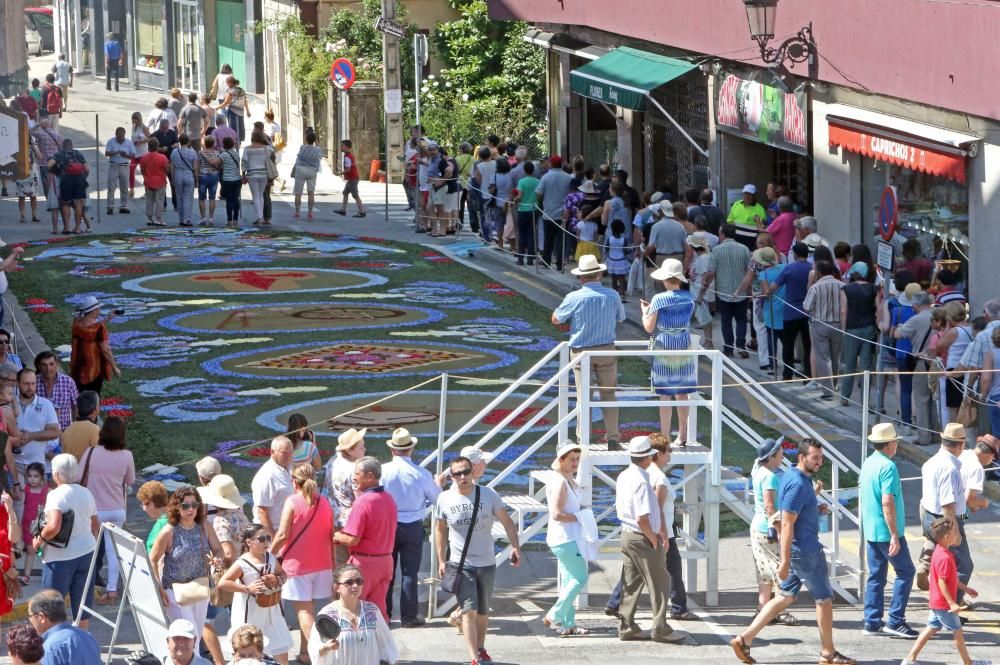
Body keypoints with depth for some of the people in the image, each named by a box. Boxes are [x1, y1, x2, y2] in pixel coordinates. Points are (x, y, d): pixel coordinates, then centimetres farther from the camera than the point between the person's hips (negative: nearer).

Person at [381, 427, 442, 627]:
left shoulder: (383, 471, -13)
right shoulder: (422, 474, -13)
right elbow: (437, 499, 1)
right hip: (412, 526, -1)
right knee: (409, 572, 7)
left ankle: (383, 614, 18)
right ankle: (409, 616, 8)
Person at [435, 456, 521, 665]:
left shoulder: (488, 495, -6)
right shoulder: (445, 499, -4)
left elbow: (507, 522, 0)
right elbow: (441, 530, 8)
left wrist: (515, 547, -14)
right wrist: (441, 560, 6)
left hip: (486, 563, 2)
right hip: (460, 564, -2)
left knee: (483, 612, 14)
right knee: (469, 610, -14)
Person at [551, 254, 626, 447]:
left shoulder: (574, 298, -13)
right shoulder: (613, 296, -6)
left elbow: (555, 320, 0)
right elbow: (620, 319, 11)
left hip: (581, 351, -2)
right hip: (606, 351, 2)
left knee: (583, 396, 4)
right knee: (608, 394, 12)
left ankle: (583, 438, 5)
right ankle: (612, 436, 12)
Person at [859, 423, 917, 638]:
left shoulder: (868, 463, 9)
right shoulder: (888, 467, -18)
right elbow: (887, 502, -24)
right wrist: (894, 535, -23)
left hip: (870, 530, 9)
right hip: (887, 531, -9)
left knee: (876, 575, 12)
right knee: (905, 572, 0)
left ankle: (872, 622, 12)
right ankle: (895, 621, -3)